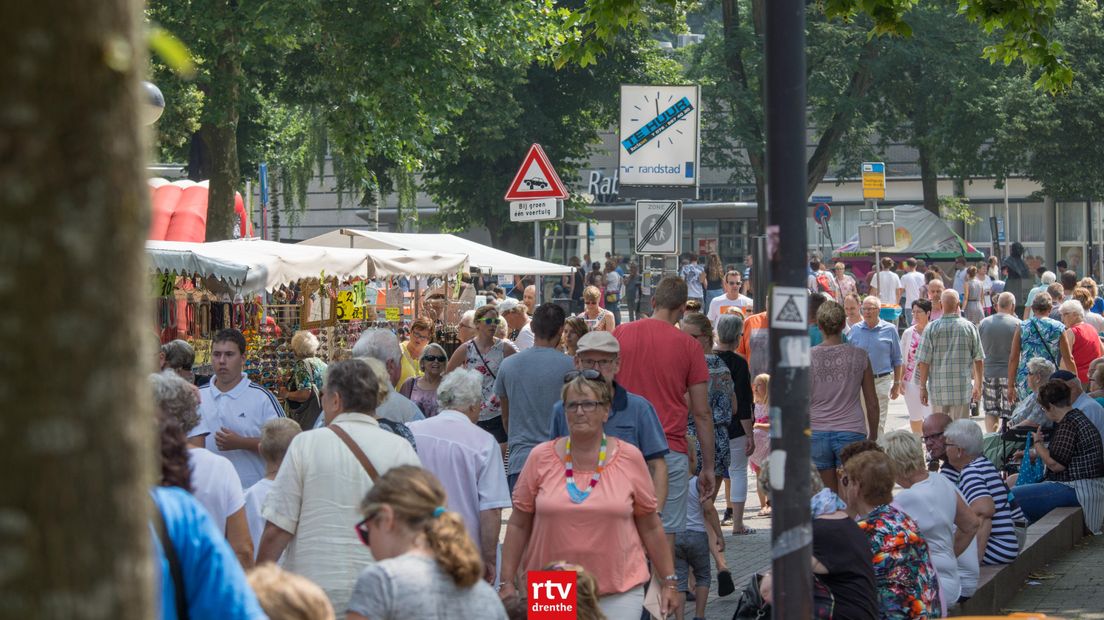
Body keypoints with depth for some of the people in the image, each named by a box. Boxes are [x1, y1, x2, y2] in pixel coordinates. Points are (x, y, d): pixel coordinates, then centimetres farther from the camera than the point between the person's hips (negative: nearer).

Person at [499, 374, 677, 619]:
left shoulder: (629, 458, 2)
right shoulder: (541, 458, 2)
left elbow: (650, 527, 9)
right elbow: (518, 525, 6)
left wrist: (669, 581, 10)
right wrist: (507, 582, 4)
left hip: (619, 592, -1)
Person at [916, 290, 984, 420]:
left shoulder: (932, 328, -3)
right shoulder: (969, 327, 0)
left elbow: (924, 362, -4)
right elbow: (978, 359, 5)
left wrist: (922, 387, 5)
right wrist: (978, 386, 15)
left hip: (938, 389, 0)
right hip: (962, 389, 0)